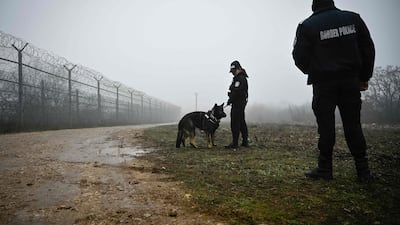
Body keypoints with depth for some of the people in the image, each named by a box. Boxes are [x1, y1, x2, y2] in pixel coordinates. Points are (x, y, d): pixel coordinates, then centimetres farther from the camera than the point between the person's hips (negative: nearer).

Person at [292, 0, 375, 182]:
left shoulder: (307, 26, -4)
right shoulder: (353, 18, 8)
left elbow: (299, 57, -4)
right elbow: (368, 49, 10)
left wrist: (312, 72, 15)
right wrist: (364, 77, 15)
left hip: (323, 83, -3)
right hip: (350, 81, 3)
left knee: (326, 126, 1)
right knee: (353, 125, 8)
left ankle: (324, 169, 6)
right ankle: (363, 170, 11)